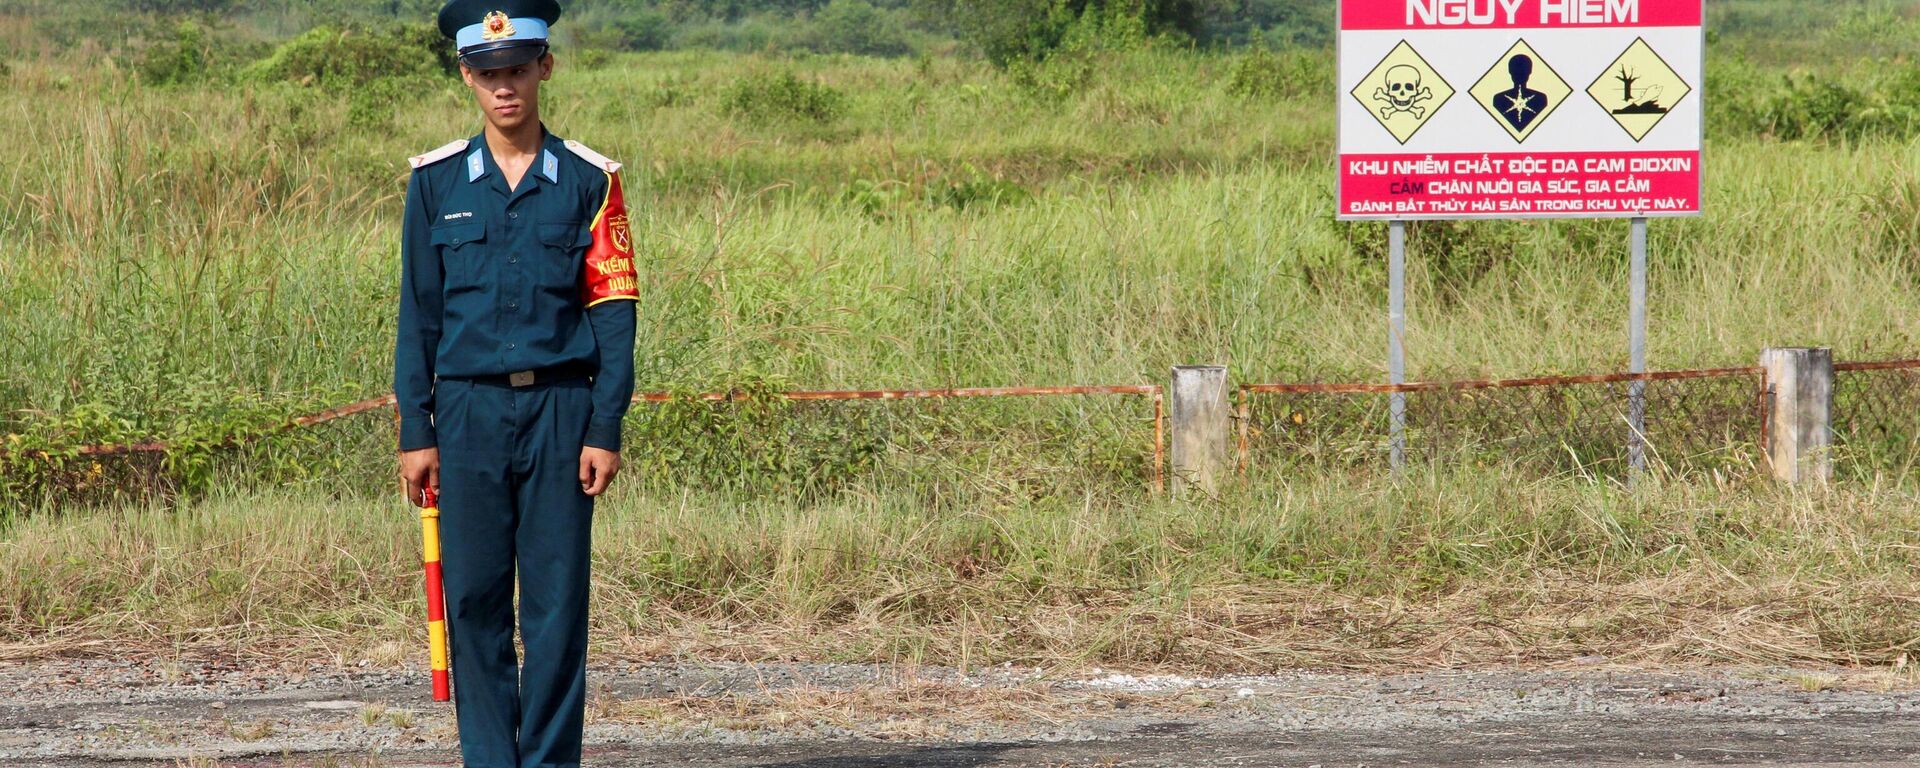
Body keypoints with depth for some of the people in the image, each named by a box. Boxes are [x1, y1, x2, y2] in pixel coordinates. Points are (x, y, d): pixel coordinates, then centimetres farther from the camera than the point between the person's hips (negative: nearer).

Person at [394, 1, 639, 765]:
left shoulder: (590, 180, 2)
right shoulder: (436, 180, 6)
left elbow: (614, 308, 1)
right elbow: (419, 312, 8)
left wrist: (605, 430, -6)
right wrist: (416, 432, 3)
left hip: (560, 411, -1)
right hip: (469, 413, 1)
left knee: (557, 605, -2)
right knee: (474, 602, 2)